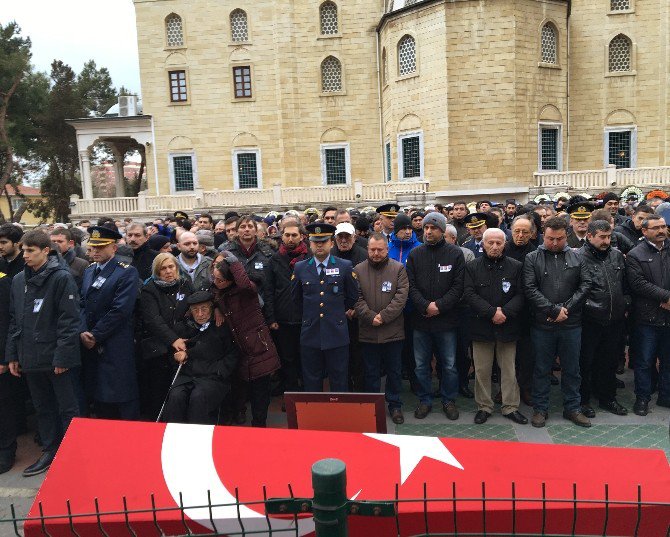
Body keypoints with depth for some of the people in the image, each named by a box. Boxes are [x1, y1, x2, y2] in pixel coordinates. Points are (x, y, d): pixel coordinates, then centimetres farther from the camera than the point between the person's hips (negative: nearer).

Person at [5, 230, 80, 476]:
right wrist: (12, 354, 9)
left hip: (57, 357, -6)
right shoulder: (19, 280, 9)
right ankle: (49, 452, 30)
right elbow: (14, 319, 14)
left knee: (68, 409, 5)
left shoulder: (62, 278, -11)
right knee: (43, 408, 17)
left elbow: (69, 320, -14)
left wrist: (63, 355, -18)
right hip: (31, 357, 6)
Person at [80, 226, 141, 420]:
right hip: (92, 346, 7)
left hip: (117, 347, -7)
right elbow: (83, 305, 10)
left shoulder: (127, 273, -9)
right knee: (99, 396, 15)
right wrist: (83, 331, -6)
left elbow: (120, 310, -16)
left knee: (122, 396, -1)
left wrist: (95, 335, -13)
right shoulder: (89, 271, 14)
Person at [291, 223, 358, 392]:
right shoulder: (300, 268, 3)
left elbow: (352, 297, 10)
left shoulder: (345, 266, -1)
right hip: (310, 334, 2)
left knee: (339, 383, 8)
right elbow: (296, 298, 17)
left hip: (337, 334, -1)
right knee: (311, 383, 11)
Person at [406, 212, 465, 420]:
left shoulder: (455, 253, -1)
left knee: (449, 365, 9)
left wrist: (439, 306, -14)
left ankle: (449, 400, 27)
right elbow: (411, 286, 0)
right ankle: (425, 400, 26)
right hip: (421, 319, 2)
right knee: (421, 365, 10)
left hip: (446, 319, -1)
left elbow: (458, 286, -5)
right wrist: (425, 306, -14)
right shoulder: (415, 254, 3)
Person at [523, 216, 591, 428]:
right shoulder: (532, 258, -2)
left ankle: (572, 408, 28)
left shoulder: (576, 258, 6)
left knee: (572, 369, 13)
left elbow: (585, 285, 0)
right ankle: (540, 409, 22)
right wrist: (554, 310, -15)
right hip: (542, 324, -2)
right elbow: (530, 289, -10)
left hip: (571, 324, 2)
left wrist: (566, 308, -11)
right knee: (542, 369, 9)